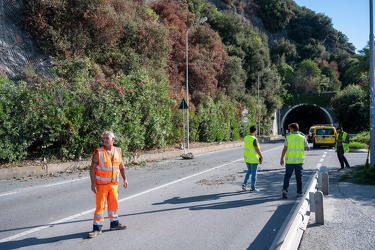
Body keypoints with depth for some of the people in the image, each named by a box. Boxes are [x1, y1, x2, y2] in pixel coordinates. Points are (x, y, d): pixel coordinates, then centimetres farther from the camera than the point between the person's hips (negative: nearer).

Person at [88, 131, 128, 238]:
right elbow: (92, 168, -10)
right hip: (101, 184, -4)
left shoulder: (118, 151, 4)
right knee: (100, 205, -3)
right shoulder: (98, 152, -11)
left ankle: (114, 223, 29)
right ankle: (97, 228, 5)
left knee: (113, 203, 14)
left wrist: (124, 179, 13)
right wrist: (93, 183, -16)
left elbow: (121, 166, 15)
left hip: (114, 183, 5)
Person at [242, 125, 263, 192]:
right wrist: (261, 157, -8)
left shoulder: (245, 138, 2)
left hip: (247, 158, 7)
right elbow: (257, 149, -20)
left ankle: (244, 184, 14)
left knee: (249, 171, 22)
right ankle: (252, 188, 14)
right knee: (254, 173, 6)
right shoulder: (254, 139, -21)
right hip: (253, 159, -7)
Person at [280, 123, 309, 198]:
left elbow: (284, 149, -6)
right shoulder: (303, 137, 1)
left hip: (289, 160, -1)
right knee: (299, 177, 9)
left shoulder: (288, 137, -3)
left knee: (287, 176, 8)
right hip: (299, 160, 1)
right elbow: (308, 148, 5)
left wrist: (282, 159, 0)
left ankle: (285, 190, -7)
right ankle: (299, 192, 13)